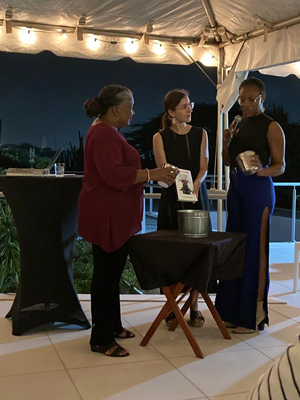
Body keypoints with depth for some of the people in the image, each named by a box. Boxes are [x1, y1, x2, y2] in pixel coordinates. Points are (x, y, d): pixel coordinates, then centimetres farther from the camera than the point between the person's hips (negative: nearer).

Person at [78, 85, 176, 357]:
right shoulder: (104, 134, -17)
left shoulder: (108, 131, 17)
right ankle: (101, 340, 5)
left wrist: (153, 175, 15)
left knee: (112, 272, 16)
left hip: (115, 216, 11)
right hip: (106, 216, -11)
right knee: (107, 274, -4)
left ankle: (113, 326, 28)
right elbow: (115, 175, -26)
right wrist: (151, 175, -21)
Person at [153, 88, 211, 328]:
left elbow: (204, 167, -1)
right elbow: (163, 169, -7)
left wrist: (196, 183, -23)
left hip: (197, 196, 2)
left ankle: (195, 306, 10)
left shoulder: (200, 134, 6)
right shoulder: (160, 137, 0)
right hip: (172, 198, -1)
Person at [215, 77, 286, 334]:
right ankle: (234, 311, 19)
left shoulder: (271, 127, -5)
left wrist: (261, 170, -28)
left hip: (258, 188, -7)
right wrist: (226, 143, -2)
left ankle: (254, 315, 4)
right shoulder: (239, 124, 14)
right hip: (236, 187, 7)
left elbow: (280, 166, -8)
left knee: (255, 248, -4)